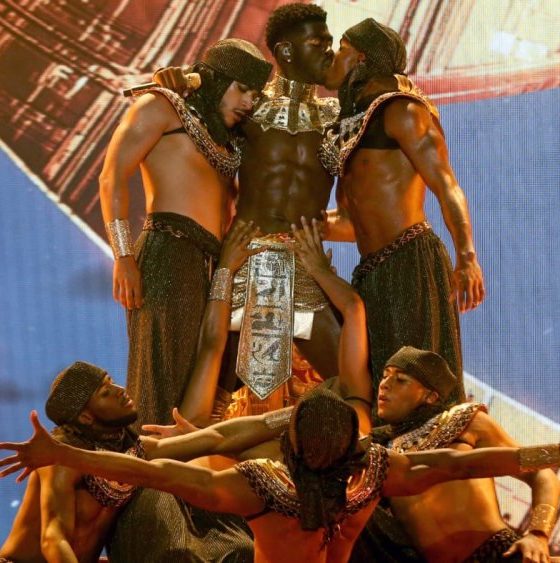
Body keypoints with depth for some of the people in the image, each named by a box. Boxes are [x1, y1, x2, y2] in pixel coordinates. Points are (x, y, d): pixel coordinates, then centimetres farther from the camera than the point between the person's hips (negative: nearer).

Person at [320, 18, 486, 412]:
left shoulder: (400, 110, -5)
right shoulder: (352, 126, 21)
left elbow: (446, 184, -15)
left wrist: (466, 257, -28)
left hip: (411, 264, -9)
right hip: (374, 276, 9)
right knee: (374, 389, 6)